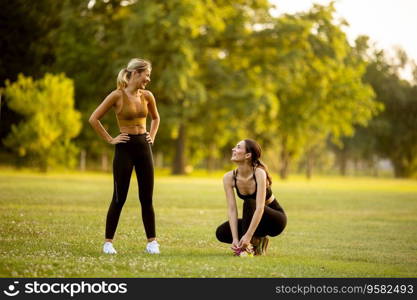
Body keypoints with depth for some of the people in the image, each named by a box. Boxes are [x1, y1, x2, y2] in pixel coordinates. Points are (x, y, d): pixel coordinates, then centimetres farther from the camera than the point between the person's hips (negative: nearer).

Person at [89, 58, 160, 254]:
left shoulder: (147, 96, 6)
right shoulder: (118, 95, -10)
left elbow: (155, 118, 26)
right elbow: (94, 119, -10)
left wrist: (152, 136, 12)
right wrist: (110, 140, -8)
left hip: (144, 147, 5)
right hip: (125, 149, -5)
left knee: (147, 198, 6)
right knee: (119, 198, -2)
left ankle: (152, 242, 12)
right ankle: (108, 242, 7)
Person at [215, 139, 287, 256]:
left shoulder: (259, 173, -28)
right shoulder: (229, 178, -13)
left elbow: (260, 208, -34)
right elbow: (232, 209, -17)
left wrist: (248, 236, -41)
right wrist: (235, 238, -27)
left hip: (276, 220, -5)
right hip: (255, 220, 5)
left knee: (249, 203, -32)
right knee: (221, 233, -15)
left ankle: (248, 247, -24)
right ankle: (256, 242, 4)